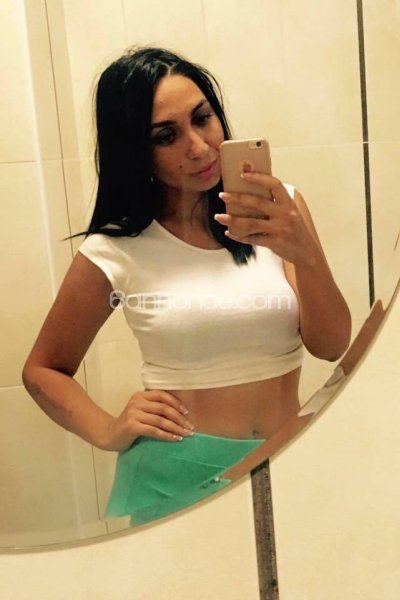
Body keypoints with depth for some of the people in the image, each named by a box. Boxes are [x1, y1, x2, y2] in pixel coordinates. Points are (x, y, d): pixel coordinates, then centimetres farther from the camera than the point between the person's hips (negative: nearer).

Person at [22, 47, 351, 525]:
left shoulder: (278, 209, -4)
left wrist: (306, 254, -26)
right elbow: (42, 370, 4)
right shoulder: (115, 250, -8)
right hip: (176, 477, -2)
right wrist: (109, 432, -12)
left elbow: (332, 346, -9)